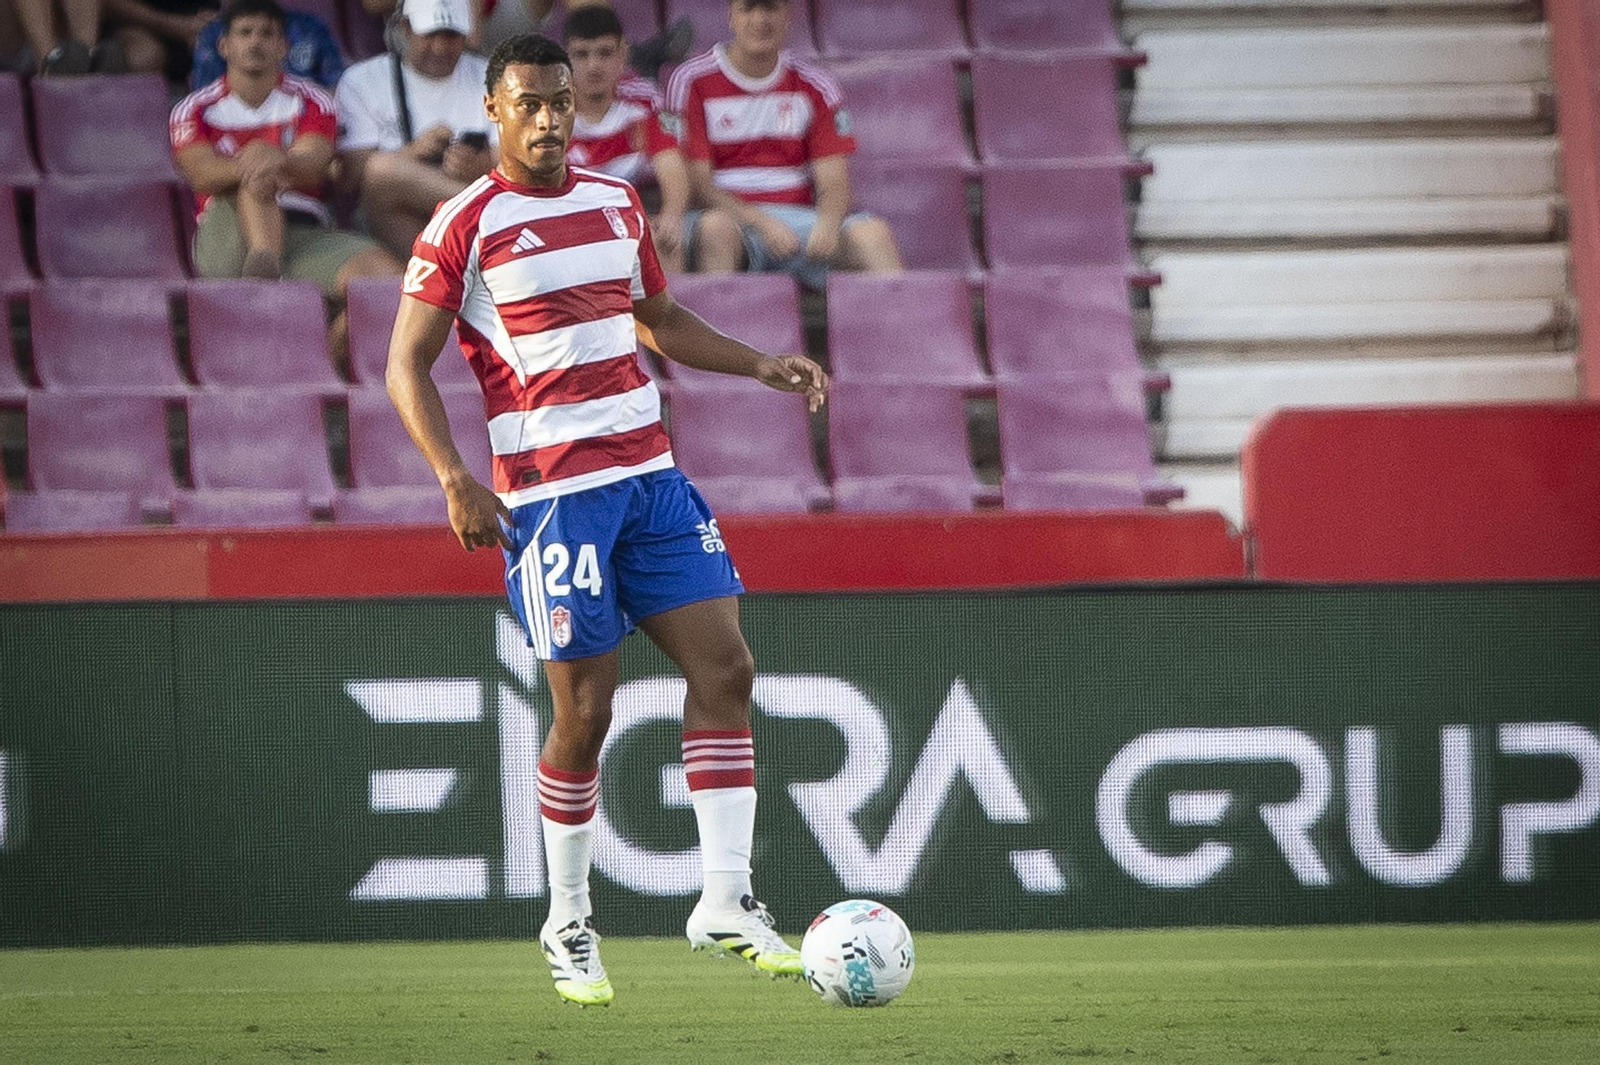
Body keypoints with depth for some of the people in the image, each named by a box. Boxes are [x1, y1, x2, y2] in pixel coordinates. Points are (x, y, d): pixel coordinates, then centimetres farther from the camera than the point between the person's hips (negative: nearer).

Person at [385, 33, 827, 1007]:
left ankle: (727, 900, 0)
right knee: (585, 711, -3)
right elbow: (407, 364, -6)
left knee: (725, 668, -4)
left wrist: (762, 366, 14)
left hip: (652, 477, 6)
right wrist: (455, 480, -17)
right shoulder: (467, 224, -6)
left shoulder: (617, 203, 12)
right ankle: (570, 927, 13)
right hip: (553, 495, -6)